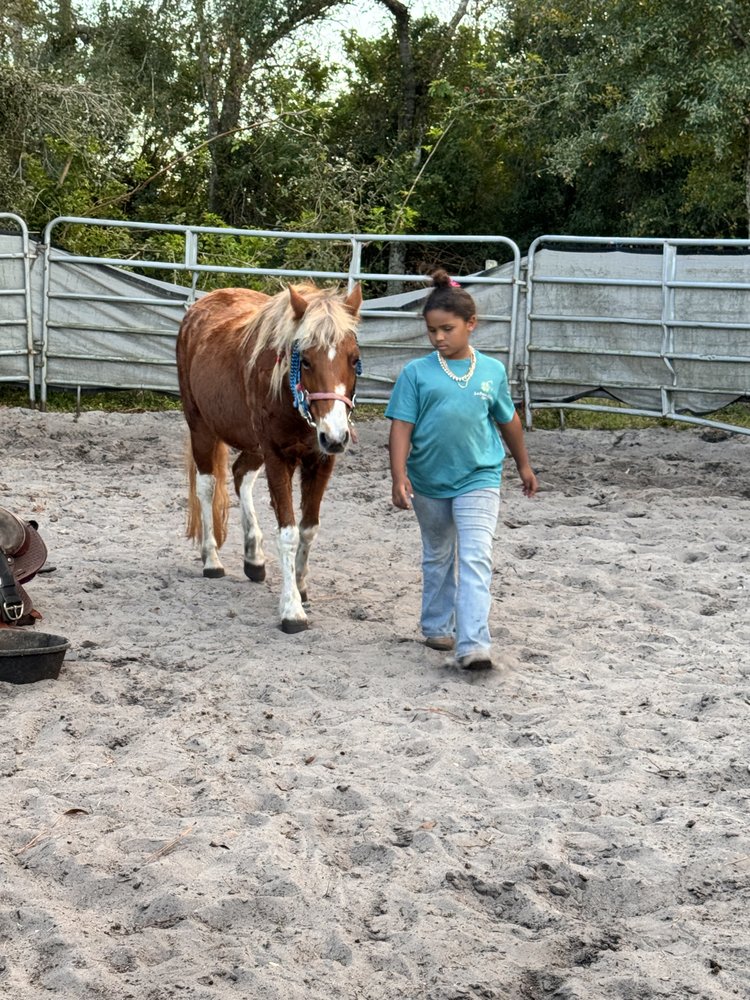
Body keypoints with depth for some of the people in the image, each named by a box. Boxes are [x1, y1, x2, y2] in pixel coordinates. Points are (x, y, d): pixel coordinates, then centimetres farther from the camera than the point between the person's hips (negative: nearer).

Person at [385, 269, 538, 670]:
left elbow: (508, 421, 13)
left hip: (478, 478, -1)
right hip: (429, 482, 1)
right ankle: (437, 627, 36)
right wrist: (399, 476, -21)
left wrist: (524, 466, 23)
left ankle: (472, 644, -18)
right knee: (438, 558, 19)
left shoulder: (492, 371, -1)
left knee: (475, 560, -13)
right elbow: (401, 428, -10)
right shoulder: (416, 373, -6)